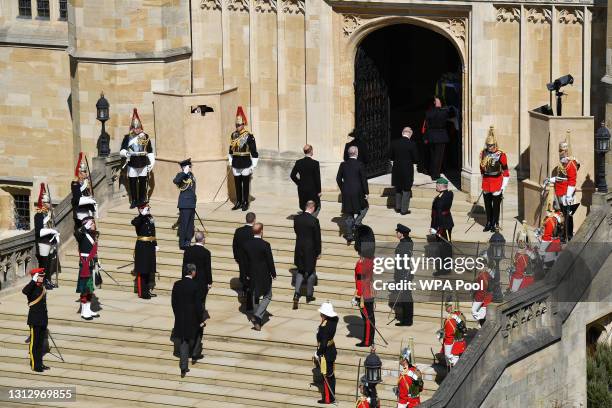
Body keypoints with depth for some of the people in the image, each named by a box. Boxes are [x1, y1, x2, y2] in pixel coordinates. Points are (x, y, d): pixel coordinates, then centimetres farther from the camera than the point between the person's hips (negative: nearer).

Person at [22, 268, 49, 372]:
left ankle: (39, 363, 23)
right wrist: (33, 280, -40)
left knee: (41, 343, 14)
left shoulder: (42, 287, 10)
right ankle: (34, 365, 4)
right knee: (34, 343, -1)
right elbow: (24, 291, -38)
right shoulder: (32, 288, -13)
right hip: (35, 320, -8)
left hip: (43, 320, 8)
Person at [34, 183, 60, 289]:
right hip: (43, 243, -8)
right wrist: (51, 231, -21)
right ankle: (43, 283, -1)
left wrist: (56, 237, 9)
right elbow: (38, 231, -18)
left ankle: (48, 281, 20)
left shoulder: (48, 214, 14)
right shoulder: (39, 215, -12)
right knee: (44, 263, -5)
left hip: (51, 242, 8)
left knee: (50, 263, 12)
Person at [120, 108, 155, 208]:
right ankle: (134, 201, 10)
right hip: (132, 165, 0)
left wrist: (152, 163, 5)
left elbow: (150, 152, 11)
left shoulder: (145, 137, 7)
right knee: (132, 184, 2)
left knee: (143, 183, 3)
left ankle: (142, 200, 12)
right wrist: (125, 153, -21)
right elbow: (122, 151, 2)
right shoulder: (127, 138, 5)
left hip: (143, 164, 0)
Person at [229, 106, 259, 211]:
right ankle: (238, 202, 19)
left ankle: (245, 203, 10)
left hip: (245, 163, -5)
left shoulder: (249, 136, -11)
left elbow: (254, 152, -9)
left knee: (245, 184, 3)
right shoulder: (234, 135, 5)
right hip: (236, 163, 5)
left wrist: (253, 166, -9)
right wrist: (230, 162, 15)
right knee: (237, 184, 10)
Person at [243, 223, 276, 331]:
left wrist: (247, 273, 15)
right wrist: (273, 274, 0)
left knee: (255, 296, 20)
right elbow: (270, 261, -15)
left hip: (252, 275, 5)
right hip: (264, 276, -5)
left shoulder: (246, 244, -7)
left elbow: (245, 261, 3)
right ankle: (258, 316, -8)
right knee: (267, 296, 10)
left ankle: (257, 320, 30)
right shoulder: (265, 245, -21)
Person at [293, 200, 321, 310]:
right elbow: (317, 237, -12)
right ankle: (309, 295, 20)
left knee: (300, 271, 16)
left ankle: (296, 293, -1)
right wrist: (318, 252, -1)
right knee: (311, 272, 12)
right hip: (311, 249, -4)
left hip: (299, 248, 4)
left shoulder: (297, 218, -4)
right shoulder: (314, 220, -18)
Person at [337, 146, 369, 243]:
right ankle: (357, 222, 0)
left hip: (346, 193, 4)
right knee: (364, 207, 21)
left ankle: (349, 235, 11)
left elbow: (338, 179, 5)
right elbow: (364, 180, -10)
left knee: (348, 214, 10)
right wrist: (366, 192, -2)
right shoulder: (360, 165, -11)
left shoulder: (343, 165, 0)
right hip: (358, 193, -4)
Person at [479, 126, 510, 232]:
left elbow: (505, 173, -7)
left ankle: (495, 224, 13)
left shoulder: (501, 155, -11)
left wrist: (503, 188, -8)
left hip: (497, 186, -5)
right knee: (487, 205, 11)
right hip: (486, 186, 5)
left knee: (496, 206, 3)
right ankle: (489, 223, 22)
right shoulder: (483, 154, 3)